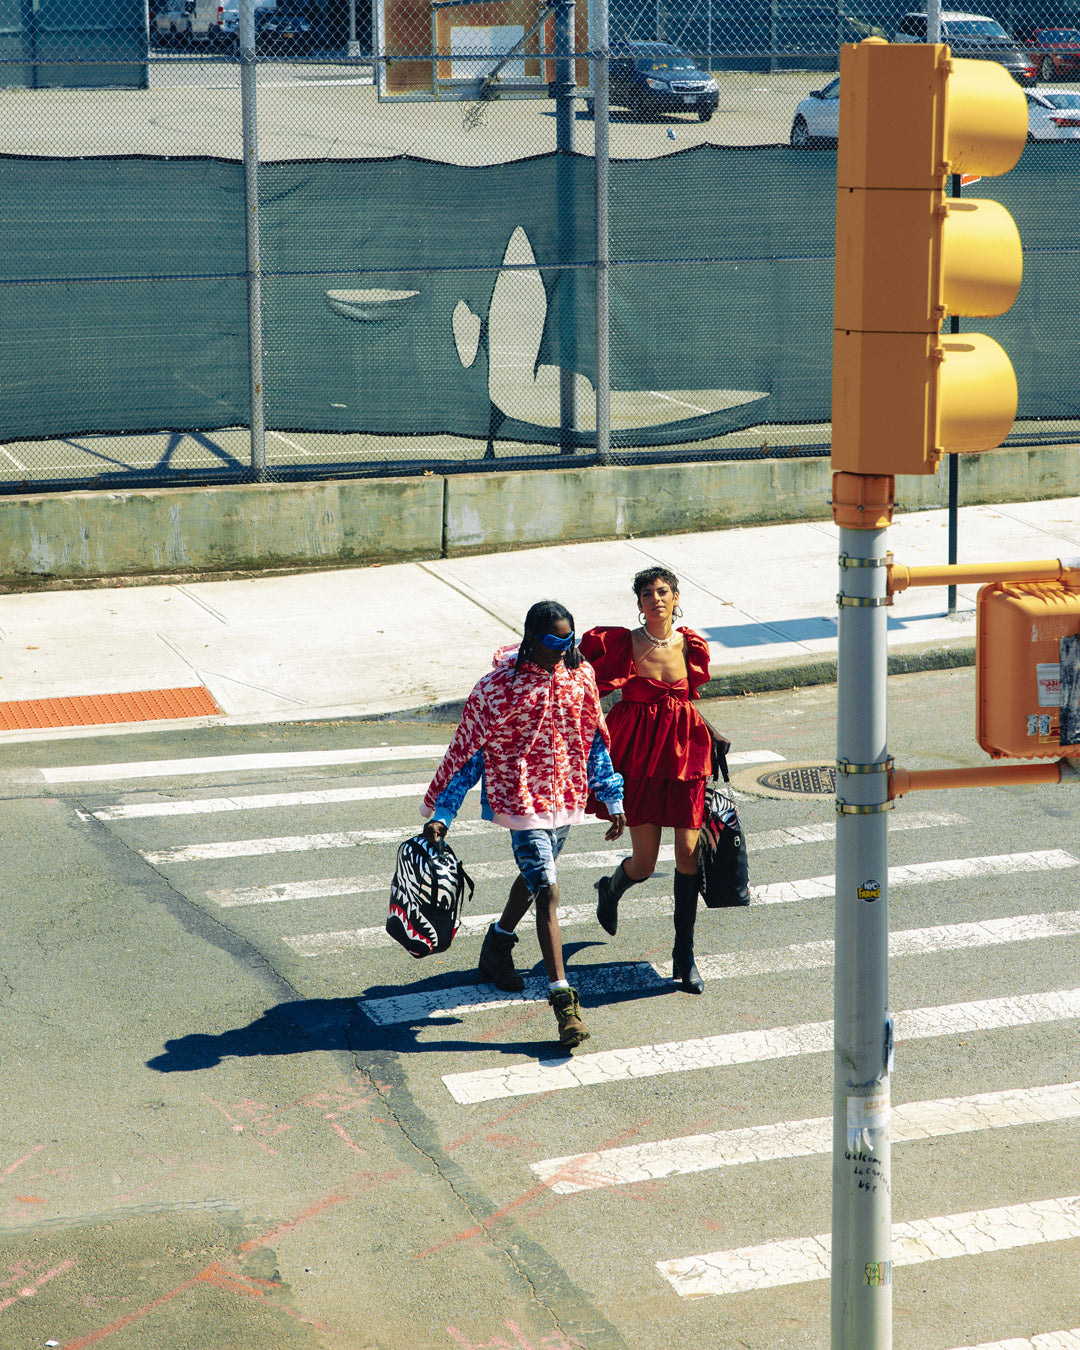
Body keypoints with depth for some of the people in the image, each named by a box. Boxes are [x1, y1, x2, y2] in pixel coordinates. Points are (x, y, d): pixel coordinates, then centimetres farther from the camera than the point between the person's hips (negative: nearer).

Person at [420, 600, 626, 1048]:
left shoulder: (580, 675, -1)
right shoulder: (497, 687, -17)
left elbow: (595, 740, 10)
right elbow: (466, 751, -12)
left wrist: (611, 798, 11)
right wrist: (440, 813, -13)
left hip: (566, 796, 6)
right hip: (521, 799, -6)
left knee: (534, 875, 24)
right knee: (547, 891, -14)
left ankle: (498, 945, 51)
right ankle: (563, 999, -15)